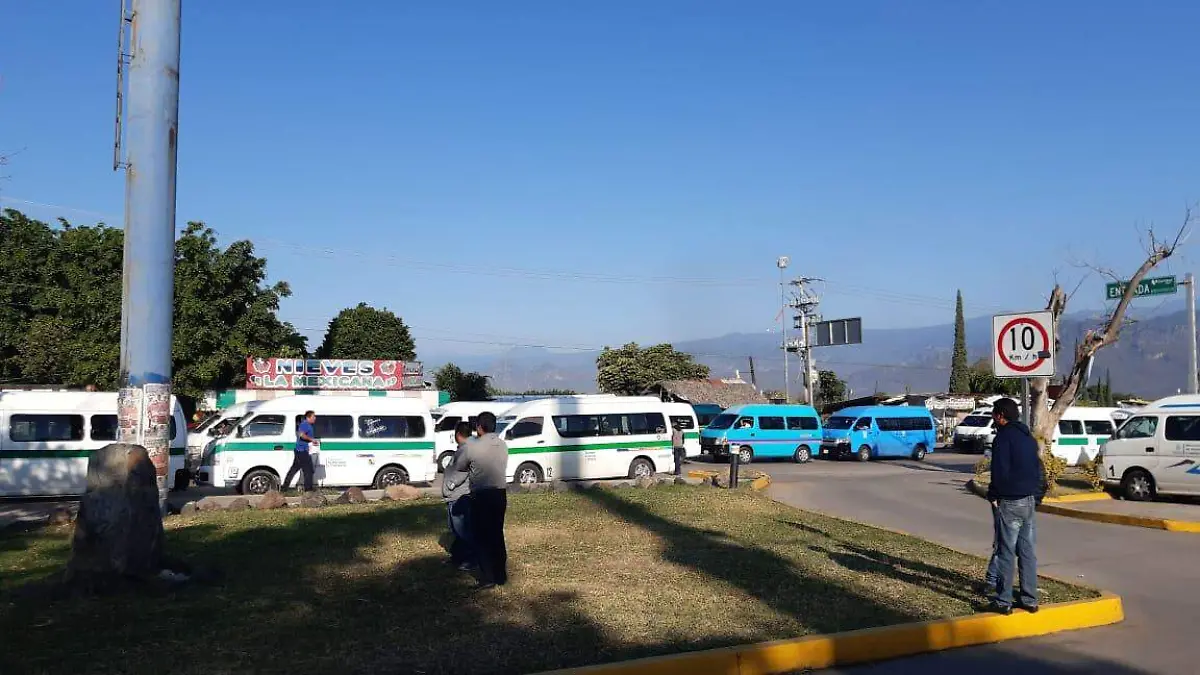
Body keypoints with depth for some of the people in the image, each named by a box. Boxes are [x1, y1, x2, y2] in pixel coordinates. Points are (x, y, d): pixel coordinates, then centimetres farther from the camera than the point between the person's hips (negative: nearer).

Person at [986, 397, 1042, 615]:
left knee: (1006, 553, -2)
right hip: (1030, 501, 8)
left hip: (1009, 503, -8)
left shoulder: (1003, 437, -14)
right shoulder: (1028, 437, 14)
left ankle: (1003, 602, 2)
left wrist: (993, 495, -6)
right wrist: (1035, 494, 19)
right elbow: (1038, 468, 18)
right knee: (1028, 552, 12)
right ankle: (1030, 600, 17)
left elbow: (999, 472, -19)